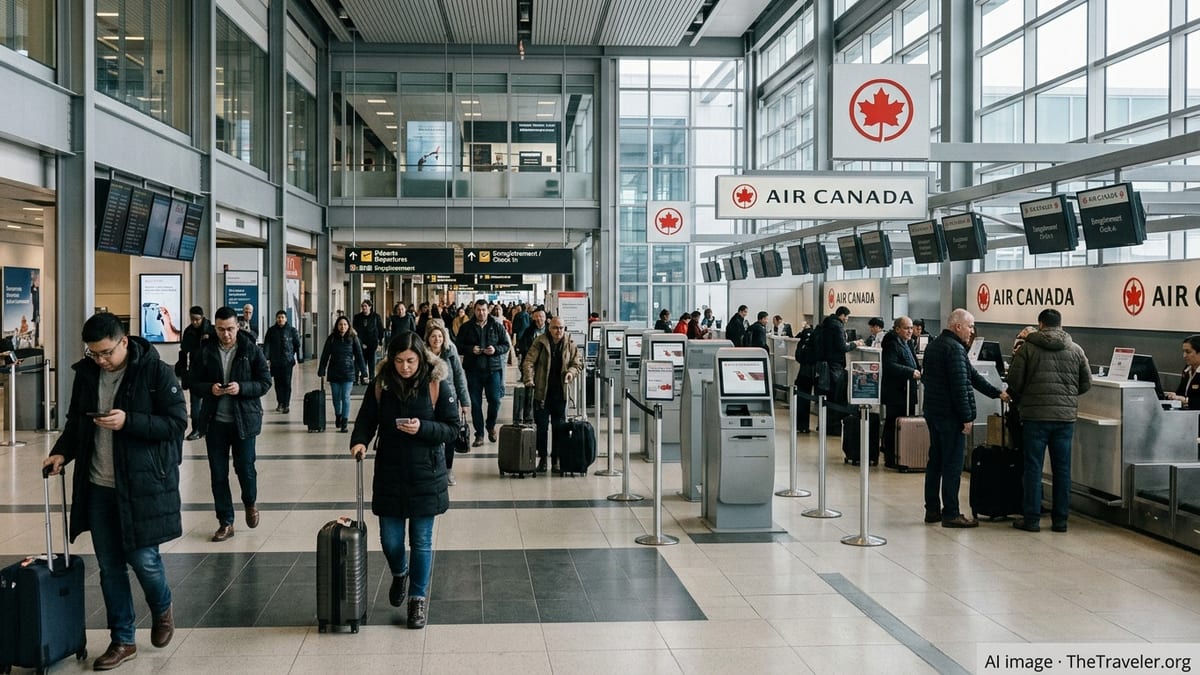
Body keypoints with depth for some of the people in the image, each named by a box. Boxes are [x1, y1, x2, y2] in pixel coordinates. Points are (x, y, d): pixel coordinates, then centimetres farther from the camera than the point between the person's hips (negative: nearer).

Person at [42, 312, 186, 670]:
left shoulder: (156, 371, -12)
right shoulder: (85, 373, 4)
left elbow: (177, 423, -13)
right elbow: (76, 421, 16)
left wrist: (129, 421, -25)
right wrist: (62, 452, -2)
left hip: (143, 483, -5)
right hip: (98, 486, 5)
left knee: (143, 559, 0)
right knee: (110, 566, 10)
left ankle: (162, 611, 32)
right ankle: (122, 640, 23)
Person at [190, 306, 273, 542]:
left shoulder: (251, 350, -5)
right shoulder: (206, 351, 1)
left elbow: (265, 382, -3)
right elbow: (195, 383, 6)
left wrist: (241, 388, -20)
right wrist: (209, 388, -15)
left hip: (244, 419, -2)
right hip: (215, 421, 2)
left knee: (245, 468, 4)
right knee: (218, 474, 6)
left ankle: (250, 503, 35)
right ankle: (225, 522, 17)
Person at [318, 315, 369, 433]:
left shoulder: (353, 339, -2)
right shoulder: (331, 339, 0)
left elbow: (359, 356, -2)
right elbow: (325, 356, 2)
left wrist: (363, 372, -6)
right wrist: (321, 371, -3)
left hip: (348, 373, -2)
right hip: (334, 373, 2)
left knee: (345, 397, -6)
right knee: (336, 397, 12)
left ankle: (344, 423, -3)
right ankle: (338, 416, 37)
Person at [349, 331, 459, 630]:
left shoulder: (438, 385, -9)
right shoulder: (382, 384, -1)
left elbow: (452, 428, -6)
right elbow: (366, 418, 7)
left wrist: (422, 428, -22)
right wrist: (359, 441, -14)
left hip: (425, 476, -2)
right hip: (389, 474, 2)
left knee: (421, 541, 4)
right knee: (390, 539, 8)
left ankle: (418, 598, 22)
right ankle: (399, 574, 42)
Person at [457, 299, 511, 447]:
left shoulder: (497, 326, 4)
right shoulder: (466, 327, 3)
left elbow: (506, 345, 6)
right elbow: (458, 346, 4)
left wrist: (496, 349, -13)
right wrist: (471, 349, -14)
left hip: (493, 368, 0)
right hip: (473, 369, 0)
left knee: (495, 400, 0)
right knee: (476, 403, 3)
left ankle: (490, 426, 26)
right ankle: (479, 434, 11)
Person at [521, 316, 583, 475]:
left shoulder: (570, 344, 3)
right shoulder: (540, 342, -4)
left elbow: (578, 363, 9)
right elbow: (528, 362, -8)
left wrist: (571, 372, -12)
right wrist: (529, 380, -21)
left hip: (560, 393, 2)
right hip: (541, 392, -2)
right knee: (541, 428, 4)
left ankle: (556, 461, 15)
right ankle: (542, 459, 13)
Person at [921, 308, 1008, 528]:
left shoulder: (934, 345, 16)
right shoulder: (955, 348, -16)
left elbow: (971, 375, 17)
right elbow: (960, 386, -22)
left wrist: (996, 393, 18)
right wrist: (967, 417, -17)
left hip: (933, 411, 10)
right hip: (950, 416, -10)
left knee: (935, 461, 14)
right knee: (953, 465, -4)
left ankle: (932, 509, 20)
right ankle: (950, 514, -1)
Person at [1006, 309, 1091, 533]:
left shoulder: (1027, 348, -2)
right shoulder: (1076, 350, 7)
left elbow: (1014, 381, -5)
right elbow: (1086, 383, 10)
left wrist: (1018, 400, 15)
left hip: (1035, 415, -2)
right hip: (1066, 416, 3)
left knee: (1033, 467, 3)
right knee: (1062, 468, 9)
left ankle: (1031, 519, 5)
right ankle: (1060, 519, 13)